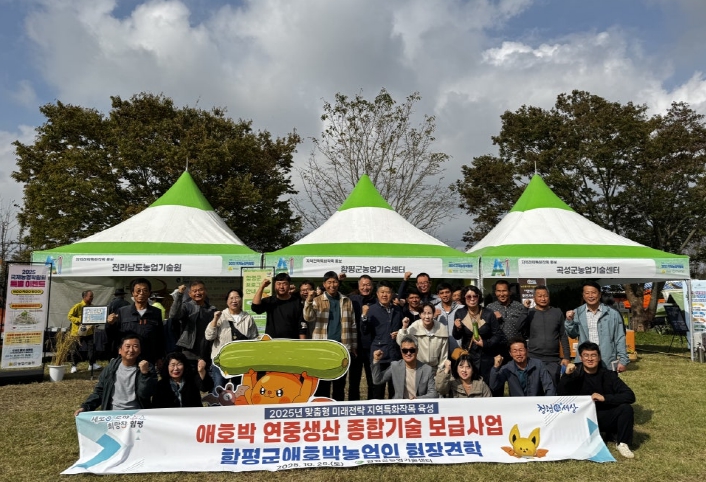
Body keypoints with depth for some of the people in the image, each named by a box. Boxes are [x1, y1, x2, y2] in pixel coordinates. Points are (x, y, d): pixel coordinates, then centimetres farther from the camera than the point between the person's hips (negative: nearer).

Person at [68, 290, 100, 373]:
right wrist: (79, 320, -23)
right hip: (77, 331, -4)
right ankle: (74, 365, 18)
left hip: (89, 332, 4)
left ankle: (92, 364, 10)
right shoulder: (78, 306, -11)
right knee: (75, 349, 5)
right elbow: (70, 316, -13)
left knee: (92, 347, 0)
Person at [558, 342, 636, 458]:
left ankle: (623, 444, -4)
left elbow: (630, 396, -12)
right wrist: (566, 375, -34)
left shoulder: (608, 375, -3)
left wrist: (604, 398, -25)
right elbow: (561, 396, -19)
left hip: (605, 417, 1)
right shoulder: (575, 374, -7)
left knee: (626, 408, -23)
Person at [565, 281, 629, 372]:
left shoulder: (613, 314, 1)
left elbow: (619, 339, 3)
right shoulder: (577, 313, 3)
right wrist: (569, 321, -22)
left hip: (608, 364, 0)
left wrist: (623, 360, 0)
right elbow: (573, 334, -4)